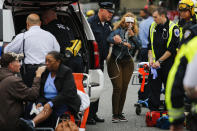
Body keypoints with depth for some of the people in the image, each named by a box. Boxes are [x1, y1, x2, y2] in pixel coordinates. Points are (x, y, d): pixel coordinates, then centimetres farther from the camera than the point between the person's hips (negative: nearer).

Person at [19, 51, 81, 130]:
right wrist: (40, 102, -12)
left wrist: (51, 103, -30)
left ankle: (32, 123, -63)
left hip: (65, 102, -8)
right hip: (47, 101, 8)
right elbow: (41, 92, 12)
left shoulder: (66, 72, -7)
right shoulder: (45, 72, 10)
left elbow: (67, 93, -18)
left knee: (50, 109, -39)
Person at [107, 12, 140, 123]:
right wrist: (124, 44, -26)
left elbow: (138, 44, 0)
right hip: (116, 61, -5)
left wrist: (132, 36, -12)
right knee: (118, 87, -11)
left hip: (128, 62, 5)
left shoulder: (133, 33, 13)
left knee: (124, 88, 3)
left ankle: (120, 113, 11)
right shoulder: (119, 30, -2)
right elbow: (110, 39, -19)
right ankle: (115, 115, -7)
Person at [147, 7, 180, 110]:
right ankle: (153, 111, 7)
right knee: (153, 87, 2)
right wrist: (151, 59, -4)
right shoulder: (153, 27, 9)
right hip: (155, 64, 4)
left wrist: (159, 61, -13)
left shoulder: (173, 28, -8)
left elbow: (172, 49, -12)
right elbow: (150, 46, 12)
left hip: (169, 64, -4)